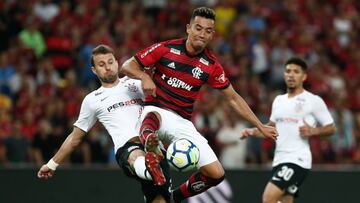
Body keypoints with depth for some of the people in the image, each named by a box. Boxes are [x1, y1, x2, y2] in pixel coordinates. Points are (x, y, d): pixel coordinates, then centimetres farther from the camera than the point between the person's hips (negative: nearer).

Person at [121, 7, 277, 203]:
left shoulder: (211, 65, 3)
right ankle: (151, 154, -74)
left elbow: (233, 98, 12)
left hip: (183, 124, 4)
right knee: (153, 114, -42)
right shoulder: (166, 48, -4)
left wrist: (260, 126, 9)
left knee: (216, 173, -7)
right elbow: (127, 65, 0)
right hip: (156, 112, -4)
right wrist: (144, 76, -22)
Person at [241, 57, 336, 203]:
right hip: (279, 159, 7)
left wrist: (312, 131, -16)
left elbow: (331, 128, 1)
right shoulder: (279, 100, 16)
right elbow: (272, 127, 26)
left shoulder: (314, 101, -3)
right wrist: (252, 132, 10)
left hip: (297, 159, -7)